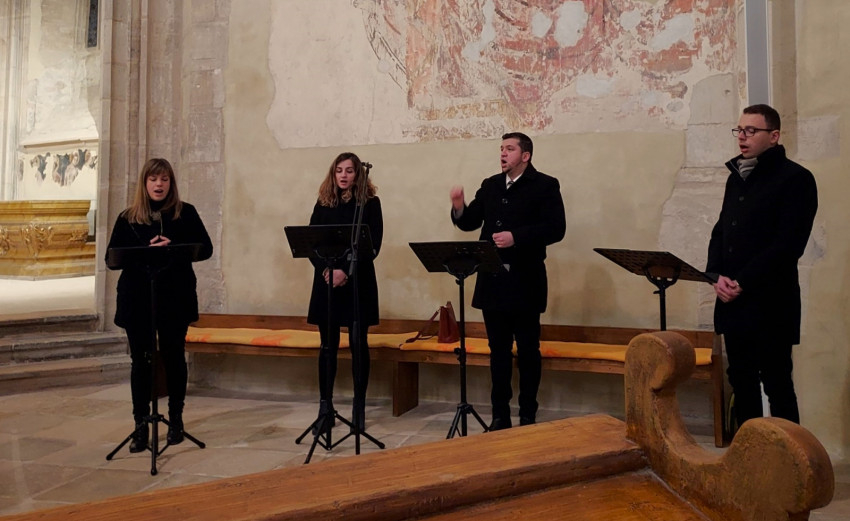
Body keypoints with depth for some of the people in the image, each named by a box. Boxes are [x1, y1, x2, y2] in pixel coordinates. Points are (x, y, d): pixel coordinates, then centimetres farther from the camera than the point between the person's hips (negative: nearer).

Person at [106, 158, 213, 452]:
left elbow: (205, 249, 0)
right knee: (140, 360, 4)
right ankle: (141, 424, 14)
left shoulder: (186, 213, 4)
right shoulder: (127, 218, 7)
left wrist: (173, 248, -16)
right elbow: (112, 257, 0)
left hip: (176, 298, -1)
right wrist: (146, 250, -16)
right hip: (136, 300, 1)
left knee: (173, 357, 8)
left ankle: (175, 418, 24)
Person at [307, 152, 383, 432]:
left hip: (358, 282, -2)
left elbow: (373, 245, -6)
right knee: (328, 345, 6)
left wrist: (346, 271, -16)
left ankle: (359, 408, 14)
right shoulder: (323, 204, 9)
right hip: (326, 281, 2)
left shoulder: (370, 203, 1)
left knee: (358, 344, 4)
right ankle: (325, 408, 16)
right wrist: (325, 270, -12)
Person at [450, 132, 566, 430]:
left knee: (528, 350, 6)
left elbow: (555, 228, -13)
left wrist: (516, 237, -22)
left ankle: (528, 416, 18)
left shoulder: (545, 185, -3)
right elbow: (470, 223, 11)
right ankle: (500, 415, 22)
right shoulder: (490, 186, 13)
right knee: (498, 349, 12)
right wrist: (459, 207, -9)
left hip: (525, 282, -5)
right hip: (492, 281, 5)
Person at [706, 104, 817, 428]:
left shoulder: (795, 179, -6)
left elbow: (789, 243, -14)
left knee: (776, 383, 1)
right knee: (741, 380, 13)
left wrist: (743, 282, -16)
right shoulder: (736, 178, 16)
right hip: (731, 301, 7)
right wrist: (717, 276, -2)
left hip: (771, 303, -6)